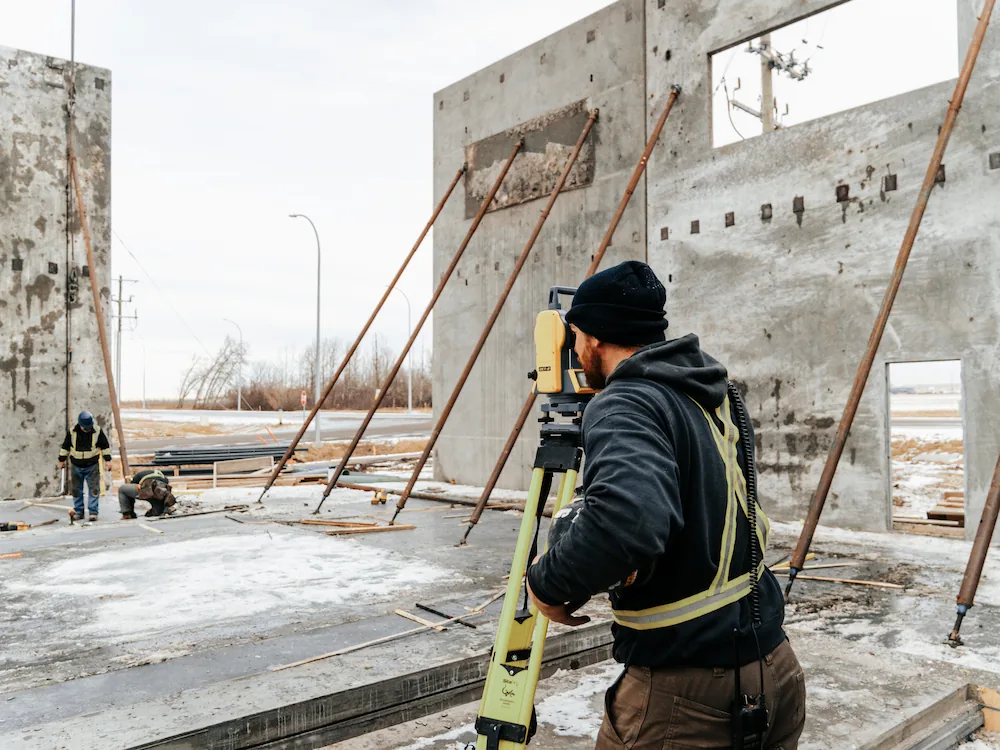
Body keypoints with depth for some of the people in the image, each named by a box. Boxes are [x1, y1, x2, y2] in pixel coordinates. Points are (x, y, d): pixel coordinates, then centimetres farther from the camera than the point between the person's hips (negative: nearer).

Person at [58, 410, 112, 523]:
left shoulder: (97, 431, -9)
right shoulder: (72, 432, -7)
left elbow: (106, 446, 2)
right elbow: (65, 446, 7)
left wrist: (107, 460, -2)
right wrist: (62, 460, 11)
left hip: (92, 466, -2)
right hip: (76, 466, 2)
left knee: (94, 489, -6)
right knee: (76, 489, 8)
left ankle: (93, 512, 0)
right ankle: (78, 512, 18)